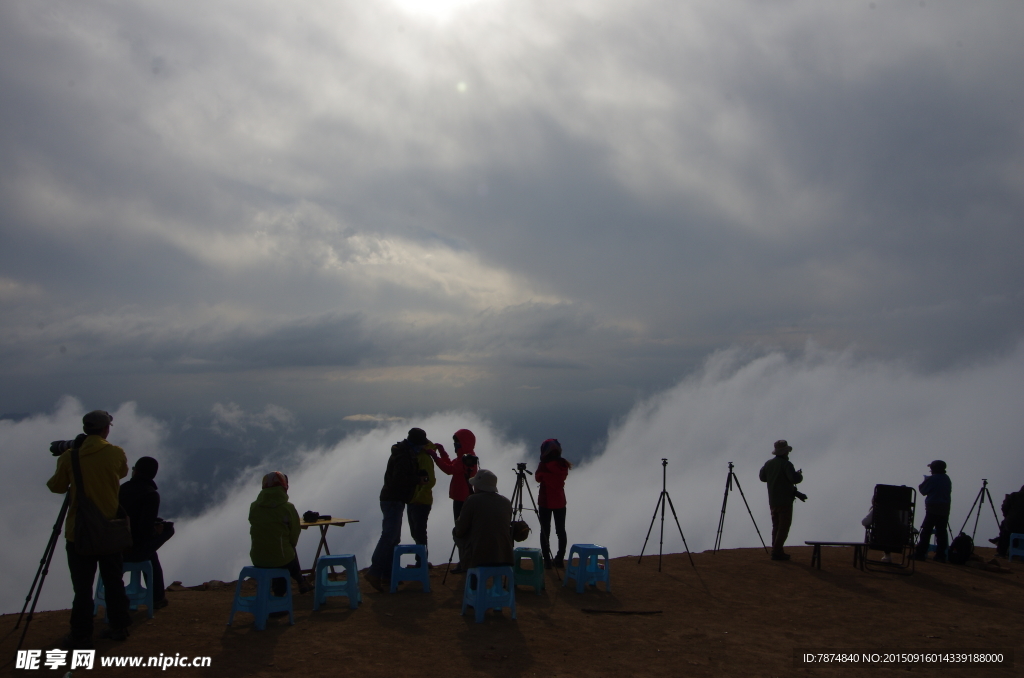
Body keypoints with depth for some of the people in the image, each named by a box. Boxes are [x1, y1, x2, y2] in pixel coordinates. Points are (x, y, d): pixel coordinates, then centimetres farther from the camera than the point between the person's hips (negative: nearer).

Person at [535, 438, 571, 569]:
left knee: (545, 531, 3)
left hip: (545, 501, -4)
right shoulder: (563, 465, -4)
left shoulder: (544, 465, -16)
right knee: (561, 530, 13)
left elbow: (538, 478, 1)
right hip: (560, 501, 4)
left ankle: (547, 560, 1)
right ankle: (560, 559, 18)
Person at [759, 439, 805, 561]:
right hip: (785, 500, -7)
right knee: (784, 527, -3)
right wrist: (799, 474, -3)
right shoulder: (786, 464, -15)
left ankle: (776, 551, 15)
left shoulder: (768, 463, 8)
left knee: (776, 526, 14)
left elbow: (762, 477, 19)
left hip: (772, 500, 7)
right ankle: (777, 552, -7)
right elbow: (795, 479, -23)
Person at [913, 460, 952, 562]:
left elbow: (923, 490, -1)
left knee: (926, 531, -2)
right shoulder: (947, 479, 10)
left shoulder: (931, 479, -9)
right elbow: (949, 492, 18)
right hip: (945, 509, 6)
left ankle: (920, 554, -4)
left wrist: (925, 481, 16)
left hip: (932, 508, -6)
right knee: (941, 531, 6)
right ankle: (941, 556, 6)